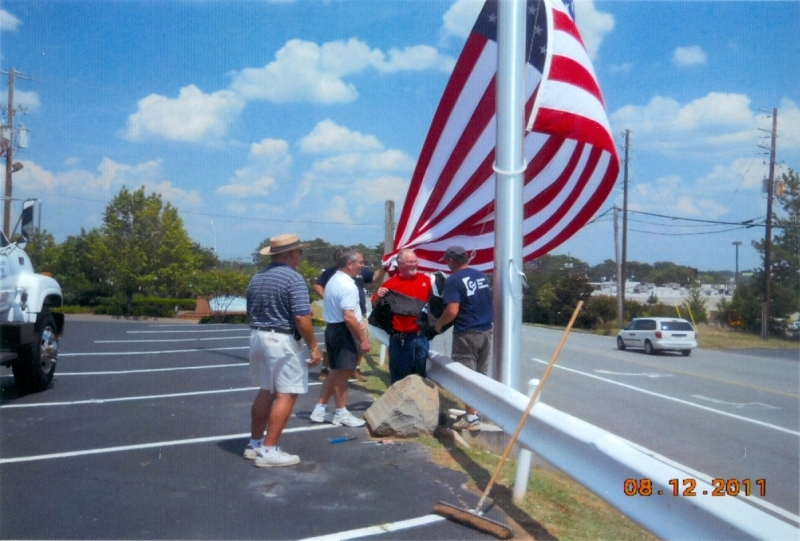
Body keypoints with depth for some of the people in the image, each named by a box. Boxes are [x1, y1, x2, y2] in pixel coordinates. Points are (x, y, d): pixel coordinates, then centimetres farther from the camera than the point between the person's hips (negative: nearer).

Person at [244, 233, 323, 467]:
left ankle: (255, 443, 26)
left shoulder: (257, 278, 11)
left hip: (258, 336, 8)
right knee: (286, 395, -1)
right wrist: (314, 347, -14)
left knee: (266, 391, 18)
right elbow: (301, 318, -21)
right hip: (283, 341, -8)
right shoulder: (294, 279, -14)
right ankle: (268, 451, -1)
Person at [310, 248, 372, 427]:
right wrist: (363, 339, -20)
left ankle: (320, 410, 22)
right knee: (343, 373, 1)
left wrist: (358, 326, 22)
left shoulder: (334, 280, 13)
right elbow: (349, 317, -26)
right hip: (344, 332, -10)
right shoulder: (348, 286, -20)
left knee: (336, 372, 18)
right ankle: (342, 414, 13)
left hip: (332, 328, 10)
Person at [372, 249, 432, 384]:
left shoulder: (426, 280, 7)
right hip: (400, 338, -3)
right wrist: (378, 296, -17)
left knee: (420, 375, 14)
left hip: (421, 337, 3)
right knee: (400, 376, 5)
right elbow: (375, 305, 3)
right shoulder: (391, 283, -2)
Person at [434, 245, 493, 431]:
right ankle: (481, 410, 24)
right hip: (486, 330, 7)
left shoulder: (453, 280, -15)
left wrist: (439, 324, -7)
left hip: (467, 333, -7)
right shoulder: (482, 275, 8)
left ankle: (472, 417, 5)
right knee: (482, 373, 15)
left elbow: (452, 311, -22)